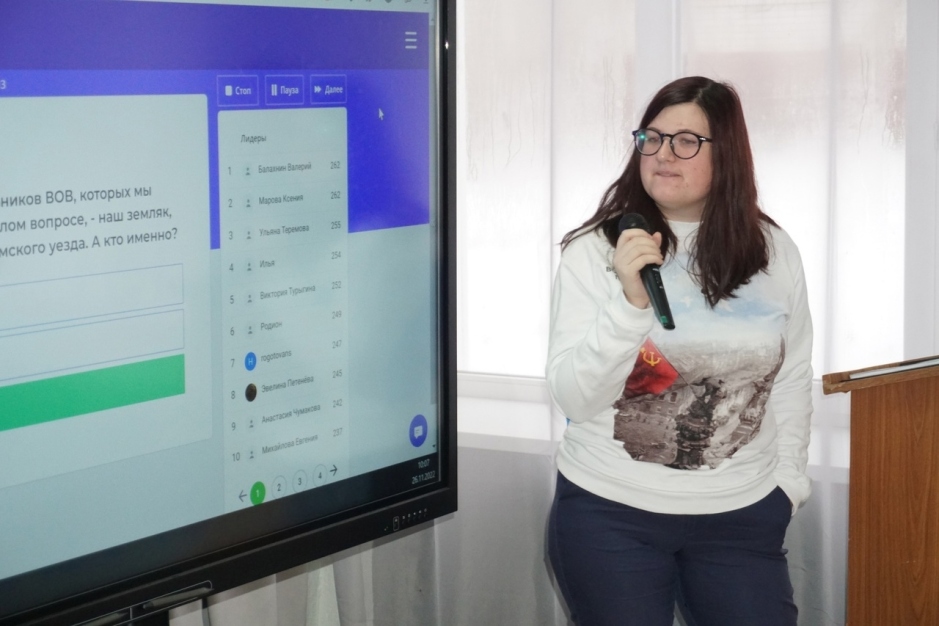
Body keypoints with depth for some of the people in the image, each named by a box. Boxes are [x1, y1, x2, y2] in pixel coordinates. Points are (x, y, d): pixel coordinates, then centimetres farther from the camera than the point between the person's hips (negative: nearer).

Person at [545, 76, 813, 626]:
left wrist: (788, 481, 8)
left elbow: (793, 379, 11)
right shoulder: (594, 250, -7)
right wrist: (630, 301, -24)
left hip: (742, 517, 2)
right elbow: (574, 396, -13)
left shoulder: (775, 252, 1)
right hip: (611, 513, -2)